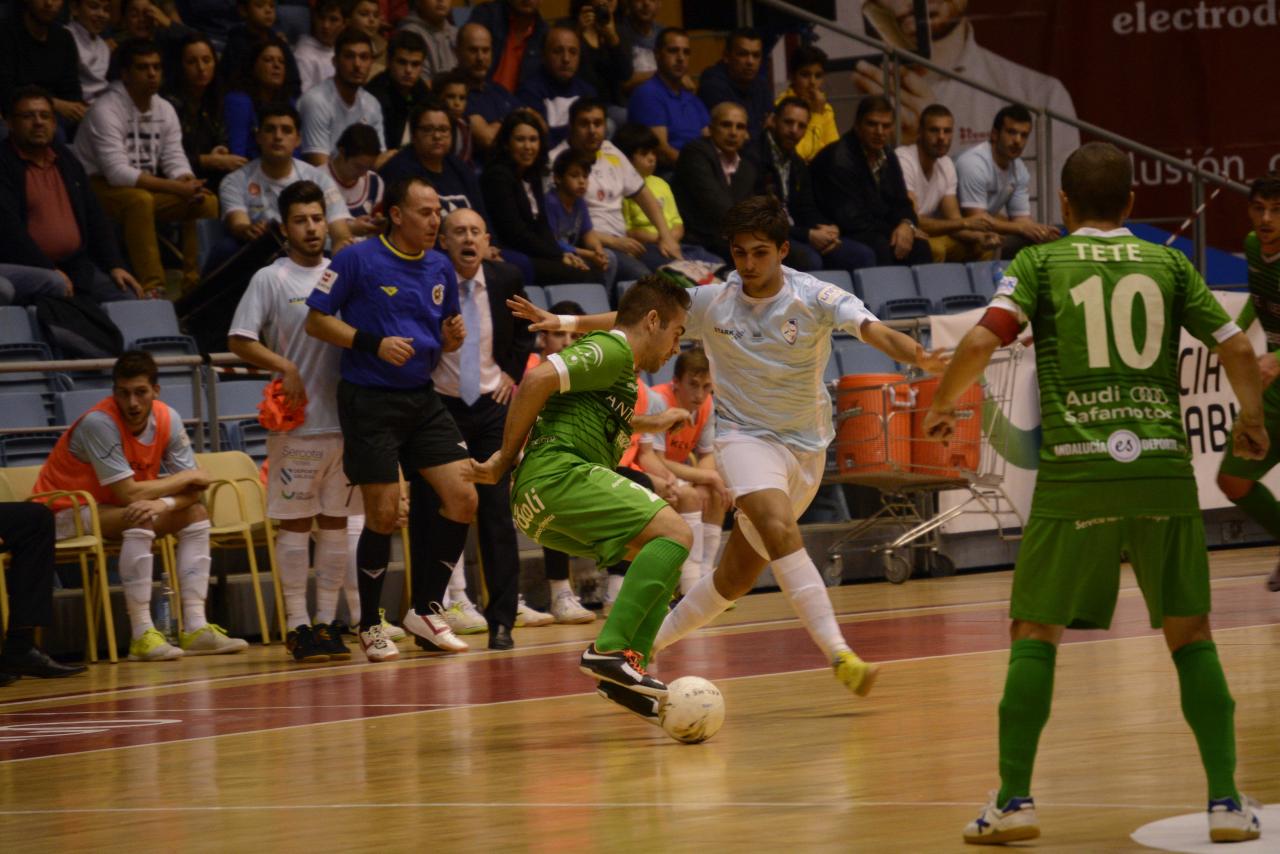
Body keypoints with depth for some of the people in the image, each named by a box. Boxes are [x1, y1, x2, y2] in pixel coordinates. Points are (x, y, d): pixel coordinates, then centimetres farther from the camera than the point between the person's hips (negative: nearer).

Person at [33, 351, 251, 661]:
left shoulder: (167, 418, -7)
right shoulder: (99, 423, -28)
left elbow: (192, 489, -7)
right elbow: (128, 493, -30)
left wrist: (164, 503, -31)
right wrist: (187, 477, -17)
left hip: (114, 508, 8)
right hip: (66, 513, -8)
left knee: (195, 514, -3)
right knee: (139, 519, -33)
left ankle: (195, 627, -10)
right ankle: (142, 636, -34)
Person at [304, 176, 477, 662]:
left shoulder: (440, 268, 9)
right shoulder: (358, 261, -8)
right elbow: (317, 321, -8)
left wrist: (452, 338, -4)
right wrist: (374, 343, -19)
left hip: (422, 399, 6)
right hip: (369, 400, -6)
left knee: (462, 498, -4)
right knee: (383, 515, -6)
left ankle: (425, 609, 9)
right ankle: (370, 626, 11)